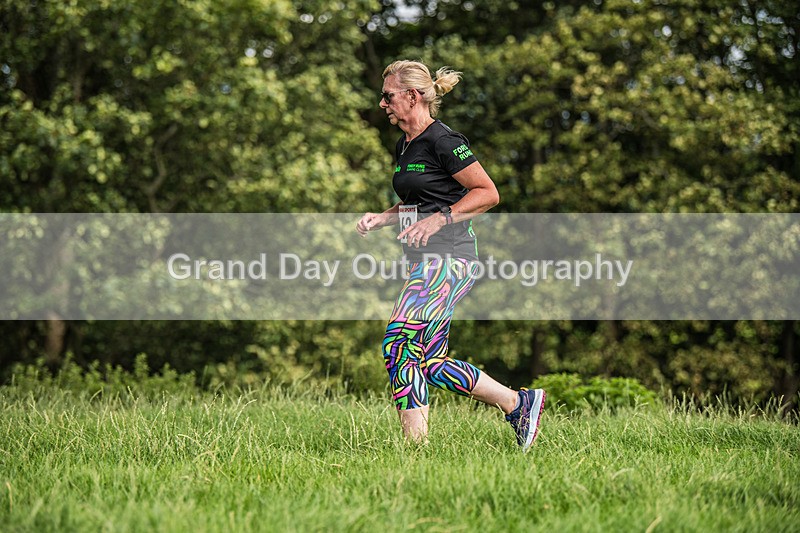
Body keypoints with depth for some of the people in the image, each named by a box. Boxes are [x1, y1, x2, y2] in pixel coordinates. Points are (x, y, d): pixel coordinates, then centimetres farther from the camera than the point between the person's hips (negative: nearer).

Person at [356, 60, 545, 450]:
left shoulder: (442, 141, -11)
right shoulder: (404, 147, 16)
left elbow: (488, 194, -11)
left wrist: (438, 220, -18)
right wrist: (382, 218, 12)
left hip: (448, 259, -10)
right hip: (425, 262, 10)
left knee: (398, 346, -16)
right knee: (431, 364, 7)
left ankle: (416, 447, -14)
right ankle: (520, 403, 17)